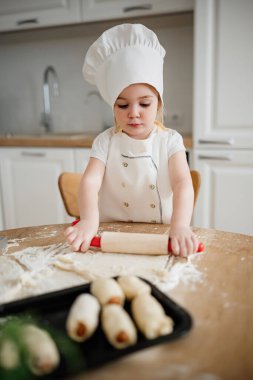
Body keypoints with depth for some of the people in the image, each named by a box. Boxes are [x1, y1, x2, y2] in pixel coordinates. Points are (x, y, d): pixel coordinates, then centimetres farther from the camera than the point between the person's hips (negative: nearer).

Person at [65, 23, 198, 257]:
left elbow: (183, 183, -16)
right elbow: (90, 181, -15)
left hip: (160, 236, -1)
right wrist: (89, 220, -35)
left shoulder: (170, 140, -3)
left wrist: (180, 226, -35)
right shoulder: (106, 142, -1)